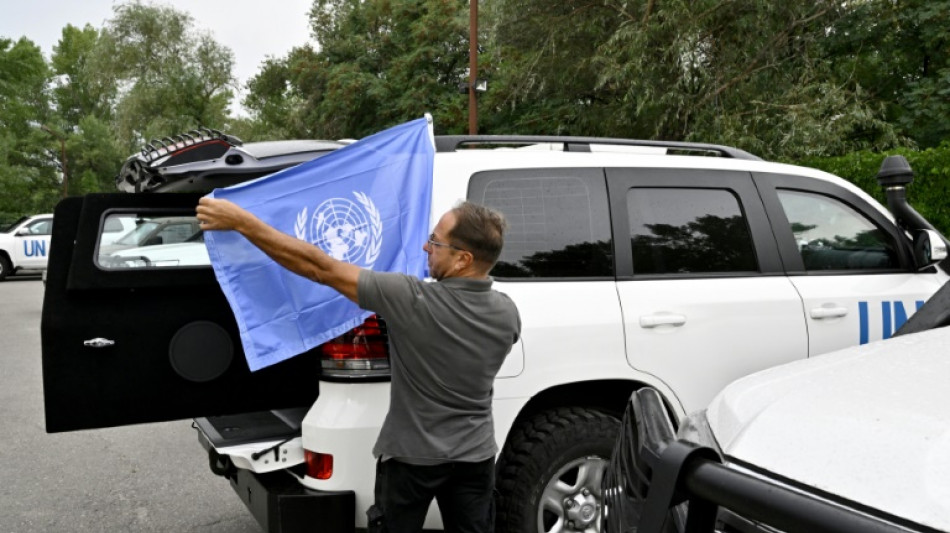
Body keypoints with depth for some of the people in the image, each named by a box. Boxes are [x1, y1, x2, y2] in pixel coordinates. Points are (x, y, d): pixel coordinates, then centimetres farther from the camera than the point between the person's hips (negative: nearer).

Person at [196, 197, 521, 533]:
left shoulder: (413, 301, -26)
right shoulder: (507, 313, -10)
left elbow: (319, 268, -25)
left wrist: (241, 222, -20)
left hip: (411, 457, -3)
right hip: (475, 457, 4)